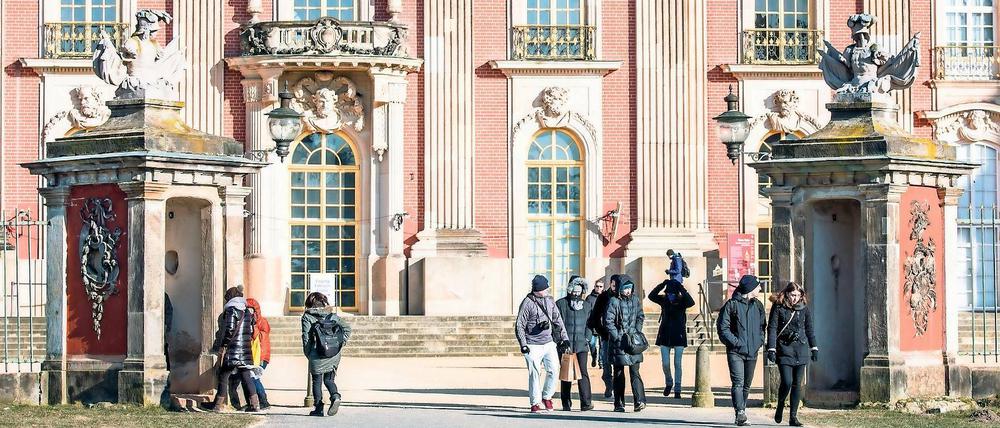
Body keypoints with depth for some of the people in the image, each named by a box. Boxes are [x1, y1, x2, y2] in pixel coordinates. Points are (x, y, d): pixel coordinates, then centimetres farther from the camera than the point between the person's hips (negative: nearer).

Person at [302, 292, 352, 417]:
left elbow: (306, 337, -6)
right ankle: (335, 396, -14)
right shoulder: (333, 316, 10)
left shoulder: (307, 317, 0)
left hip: (317, 355, -3)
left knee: (317, 381, 9)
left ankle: (319, 408, 6)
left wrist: (308, 354, 1)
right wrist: (340, 344, 5)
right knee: (329, 379, 14)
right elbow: (347, 328, 2)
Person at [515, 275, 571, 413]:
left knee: (553, 370, -4)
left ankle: (547, 397, 16)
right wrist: (523, 344, -12)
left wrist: (564, 338, 10)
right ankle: (535, 403, 6)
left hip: (549, 343, 5)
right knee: (534, 374, -4)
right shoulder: (527, 303, -8)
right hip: (533, 345, -5)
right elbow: (519, 325, -7)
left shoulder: (550, 301, 9)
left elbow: (558, 320, 17)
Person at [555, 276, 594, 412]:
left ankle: (586, 403, -7)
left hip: (581, 344, 1)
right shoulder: (561, 304, 5)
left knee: (583, 372, -6)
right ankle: (566, 404, 4)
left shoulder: (587, 305, 14)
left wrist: (587, 338, 3)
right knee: (566, 374, -1)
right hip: (565, 344, -1)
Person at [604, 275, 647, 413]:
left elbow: (640, 317, 19)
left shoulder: (636, 301, 9)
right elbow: (608, 322, -9)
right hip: (618, 343, -3)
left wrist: (637, 333, 5)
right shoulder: (614, 302, -6)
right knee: (619, 374, 5)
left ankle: (639, 401, -15)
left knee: (635, 372, -6)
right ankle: (619, 404, 10)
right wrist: (618, 338, -13)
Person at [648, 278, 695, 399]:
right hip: (665, 336, 2)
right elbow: (652, 296, -14)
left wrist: (681, 289, -28)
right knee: (665, 363, 1)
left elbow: (691, 302, -26)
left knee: (677, 364, -2)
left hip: (678, 336, -2)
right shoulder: (663, 300, 2)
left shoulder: (681, 301, -5)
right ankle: (669, 383, 28)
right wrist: (663, 285, -23)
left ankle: (677, 390, 3)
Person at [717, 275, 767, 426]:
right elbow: (722, 327, -8)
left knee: (747, 385, 12)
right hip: (735, 352, -6)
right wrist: (735, 342, -16)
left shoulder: (758, 306, 13)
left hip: (752, 352, 6)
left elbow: (762, 326, 24)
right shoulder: (731, 305, -5)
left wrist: (760, 341, 7)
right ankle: (740, 412, -27)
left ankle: (741, 414, 21)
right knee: (738, 383, -17)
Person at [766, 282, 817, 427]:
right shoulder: (778, 308, -3)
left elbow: (809, 329, 16)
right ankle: (780, 406, 17)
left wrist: (814, 348, 15)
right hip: (784, 349, -3)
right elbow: (772, 328, -4)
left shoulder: (803, 309, 7)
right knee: (787, 382, -12)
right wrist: (771, 348, -12)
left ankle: (793, 416, 6)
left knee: (797, 384, 1)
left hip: (801, 350, 3)